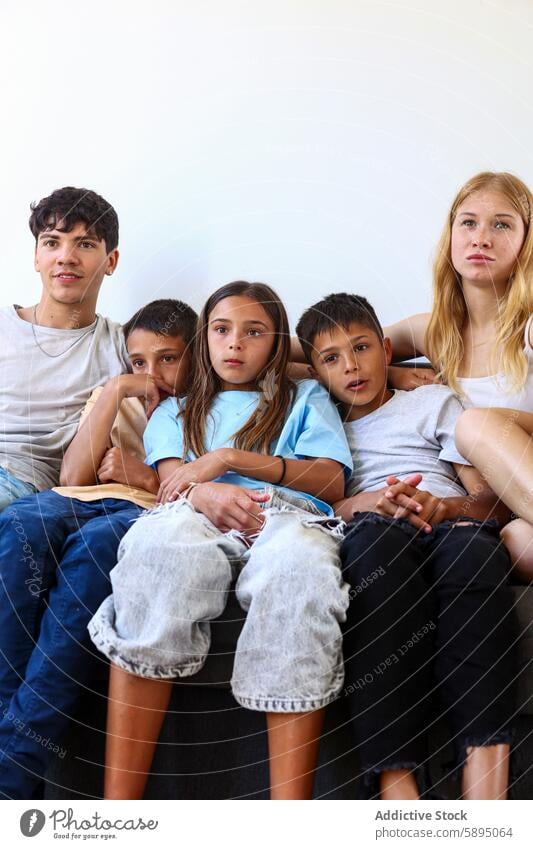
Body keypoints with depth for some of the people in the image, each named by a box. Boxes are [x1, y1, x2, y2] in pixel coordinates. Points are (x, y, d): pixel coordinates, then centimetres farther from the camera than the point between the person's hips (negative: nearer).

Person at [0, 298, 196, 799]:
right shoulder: (114, 399, 29)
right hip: (83, 502, 3)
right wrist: (115, 392, 6)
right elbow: (72, 477, 12)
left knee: (96, 541, -39)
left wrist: (146, 477, -4)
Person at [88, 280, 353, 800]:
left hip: (289, 513, 0)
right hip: (199, 517, 1)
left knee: (297, 567, -41)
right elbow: (170, 479, 15)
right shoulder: (177, 410, 35)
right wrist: (205, 491, -12)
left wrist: (230, 458, 3)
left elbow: (332, 481, 13)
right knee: (157, 545, -39)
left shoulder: (306, 398, 30)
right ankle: (119, 802, -41)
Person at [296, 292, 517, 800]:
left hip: (449, 527, 1)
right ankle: (395, 781, -46)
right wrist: (363, 503, -12)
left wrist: (445, 507, -9)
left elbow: (493, 499, 15)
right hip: (372, 541, 0)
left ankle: (486, 784, -46)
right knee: (375, 534, -39)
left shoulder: (433, 401, 27)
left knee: (473, 544, -37)